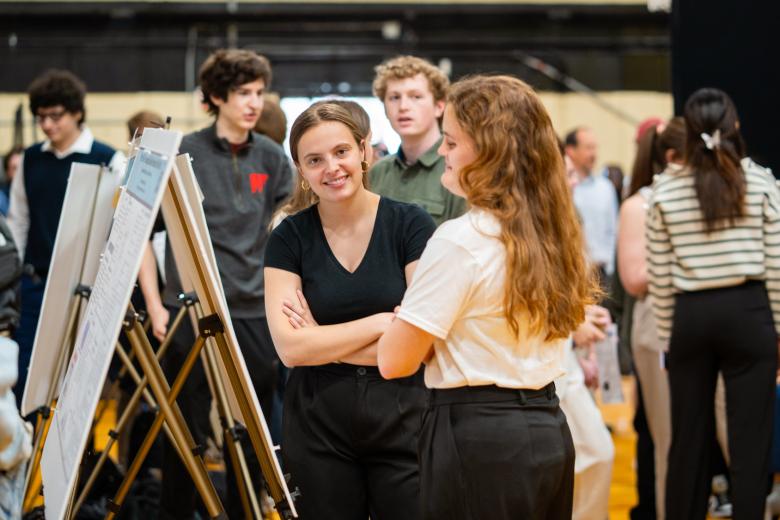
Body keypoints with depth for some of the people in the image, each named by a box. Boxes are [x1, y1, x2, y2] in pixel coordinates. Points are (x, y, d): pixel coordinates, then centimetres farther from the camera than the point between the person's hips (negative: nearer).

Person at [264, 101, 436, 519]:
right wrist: (382, 321, -12)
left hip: (401, 421, -1)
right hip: (318, 426, 1)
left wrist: (324, 342, -9)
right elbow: (290, 347, -9)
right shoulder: (289, 238, 0)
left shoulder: (410, 224, -4)